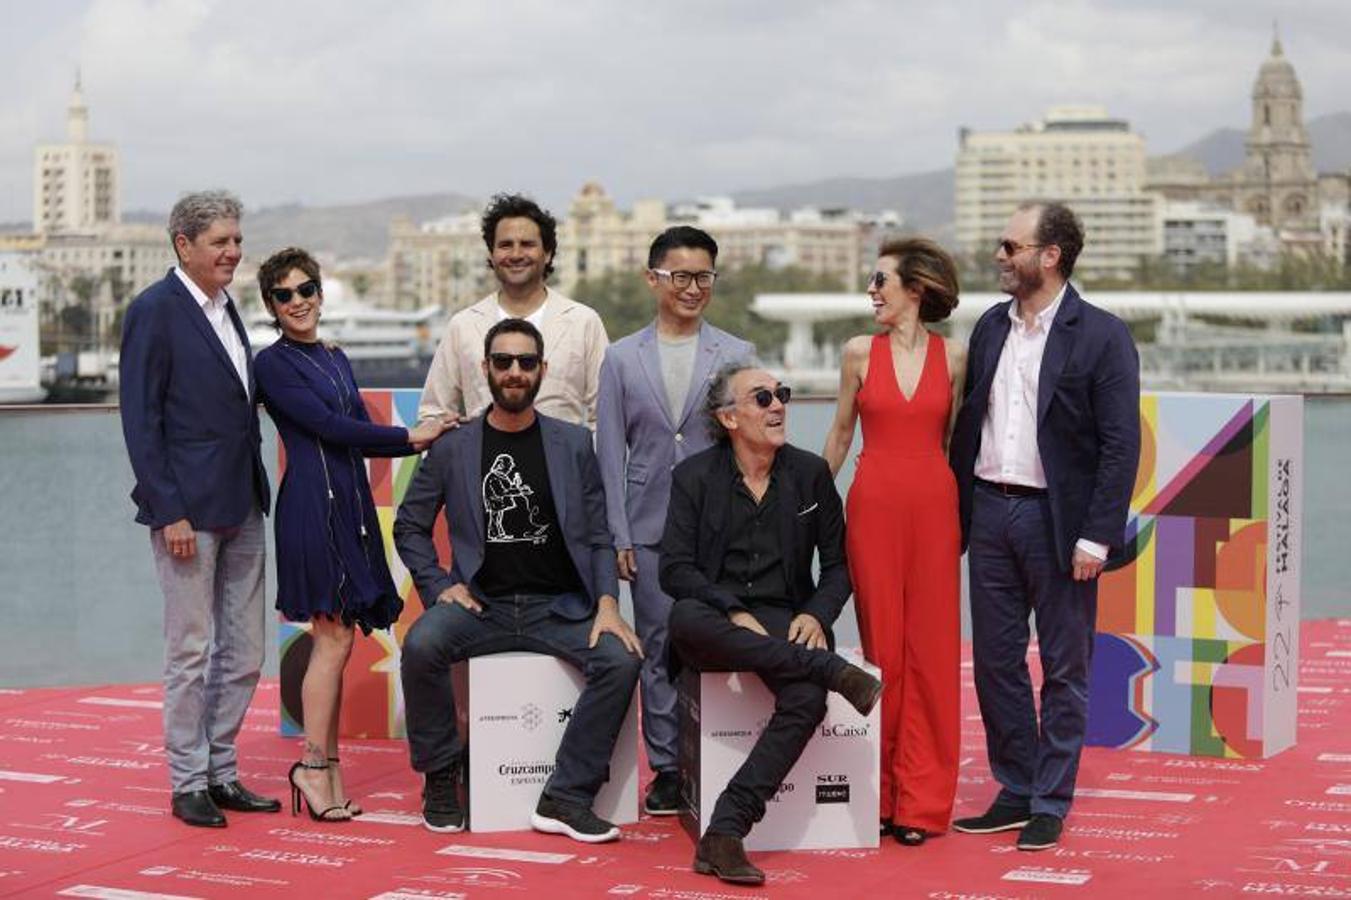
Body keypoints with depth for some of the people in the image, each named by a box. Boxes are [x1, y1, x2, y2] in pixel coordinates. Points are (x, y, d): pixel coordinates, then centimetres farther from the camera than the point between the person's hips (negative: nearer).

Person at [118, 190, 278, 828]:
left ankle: (222, 773, 21)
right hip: (188, 509, -8)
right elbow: (140, 420, -12)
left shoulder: (225, 308, 14)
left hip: (241, 507, 8)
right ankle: (187, 783, 10)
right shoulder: (154, 311, -9)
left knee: (244, 654, 10)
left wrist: (256, 492, 13)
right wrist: (170, 512, -16)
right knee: (190, 650, 0)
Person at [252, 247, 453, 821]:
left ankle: (326, 767, 10)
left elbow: (361, 436, 15)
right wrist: (410, 437, -10)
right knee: (334, 635, -10)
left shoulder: (335, 359, 19)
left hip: (351, 504, 7)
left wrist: (428, 441, 1)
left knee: (335, 638, 6)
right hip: (312, 503, -7)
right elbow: (327, 426, -12)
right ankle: (315, 766, -4)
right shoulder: (274, 364, -4)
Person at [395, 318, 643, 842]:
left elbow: (597, 537, 6)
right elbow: (409, 525, 11)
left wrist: (607, 603, -9)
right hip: (480, 604, -1)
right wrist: (438, 585, -4)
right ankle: (441, 780, -11)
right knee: (421, 644, -31)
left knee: (621, 659, -26)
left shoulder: (573, 444, 8)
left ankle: (565, 799, -18)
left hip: (557, 607, 1)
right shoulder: (453, 448, 6)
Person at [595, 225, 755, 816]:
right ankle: (667, 767, 12)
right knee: (658, 647, 4)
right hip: (650, 528, 1)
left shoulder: (737, 356, 5)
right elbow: (610, 454, 6)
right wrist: (617, 536, 0)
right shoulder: (622, 359, 7)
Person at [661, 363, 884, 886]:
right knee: (685, 618, -39)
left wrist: (816, 615, -8)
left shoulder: (810, 473, 10)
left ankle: (724, 834, -32)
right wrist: (734, 613, -19)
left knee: (806, 700, -32)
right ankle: (831, 669, -32)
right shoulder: (695, 476, 4)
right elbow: (675, 568, -4)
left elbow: (838, 564, 13)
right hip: (715, 625, -1)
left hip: (785, 623, 1)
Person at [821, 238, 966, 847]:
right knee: (881, 646, 4)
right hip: (873, 504, 0)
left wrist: (961, 509, 10)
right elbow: (839, 436, 12)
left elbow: (953, 439, 11)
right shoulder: (860, 353, 4)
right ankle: (882, 794, 13)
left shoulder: (953, 357, 4)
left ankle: (922, 800, 8)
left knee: (931, 648, 1)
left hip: (933, 505, 0)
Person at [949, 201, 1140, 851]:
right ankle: (1016, 791, 22)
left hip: (1058, 518, -6)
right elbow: (967, 424, 13)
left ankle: (1051, 804, 13)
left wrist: (1096, 537, -16)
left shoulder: (1102, 336, -8)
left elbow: (1121, 445, -11)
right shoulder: (991, 327, 10)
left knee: (1064, 669, 5)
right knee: (995, 662, 11)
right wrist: (954, 511, 8)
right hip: (990, 509, 6)